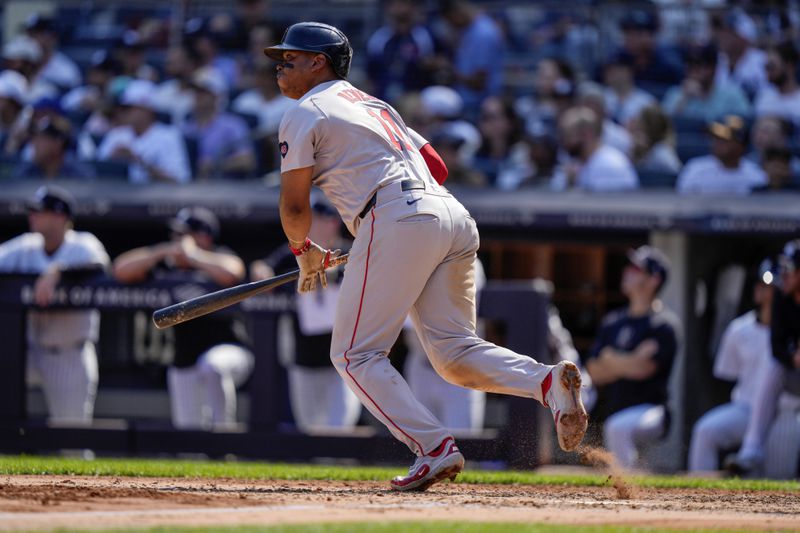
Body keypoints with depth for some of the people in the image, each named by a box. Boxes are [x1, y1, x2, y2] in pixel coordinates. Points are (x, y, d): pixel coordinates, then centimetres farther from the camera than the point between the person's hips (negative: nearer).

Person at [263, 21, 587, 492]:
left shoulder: (306, 114, 7)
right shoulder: (374, 105, 31)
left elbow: (295, 206, 4)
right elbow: (437, 167, 29)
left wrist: (305, 251, 23)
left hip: (398, 222, -8)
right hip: (454, 218, 8)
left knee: (355, 354, -2)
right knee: (454, 352, 6)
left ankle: (434, 447, -17)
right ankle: (546, 380, -19)